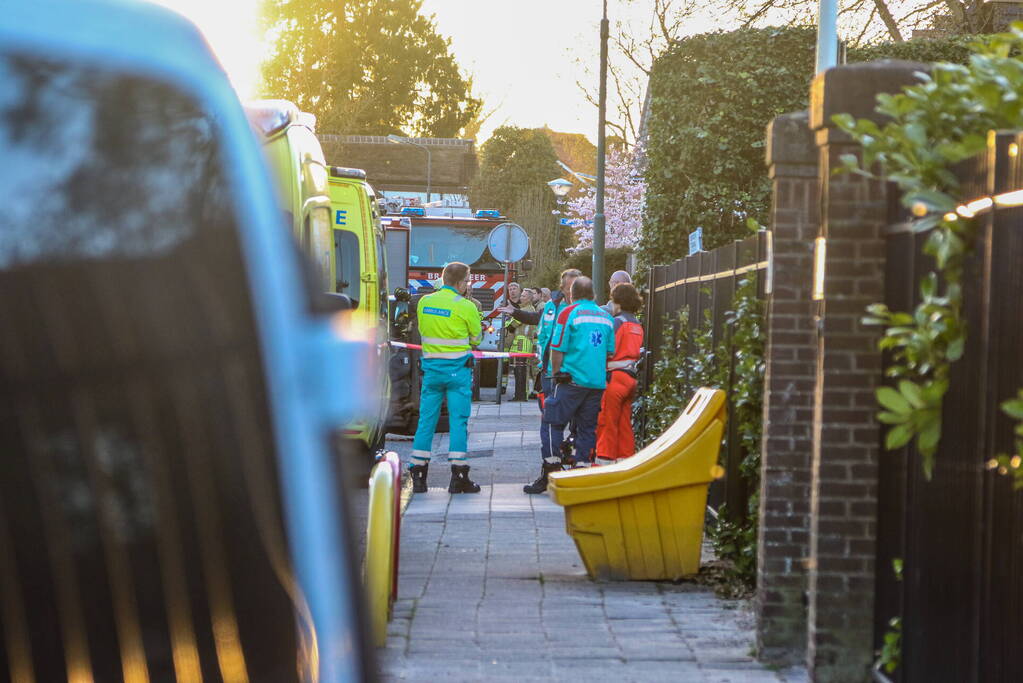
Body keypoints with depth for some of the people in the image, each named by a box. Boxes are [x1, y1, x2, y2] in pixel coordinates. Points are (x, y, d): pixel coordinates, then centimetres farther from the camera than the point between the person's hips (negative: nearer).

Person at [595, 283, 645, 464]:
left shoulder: (618, 322, -9)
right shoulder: (637, 325, 14)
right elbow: (638, 352, 15)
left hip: (615, 376, -8)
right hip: (631, 377, 8)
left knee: (606, 422, -4)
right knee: (624, 423, 12)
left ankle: (604, 461, -4)